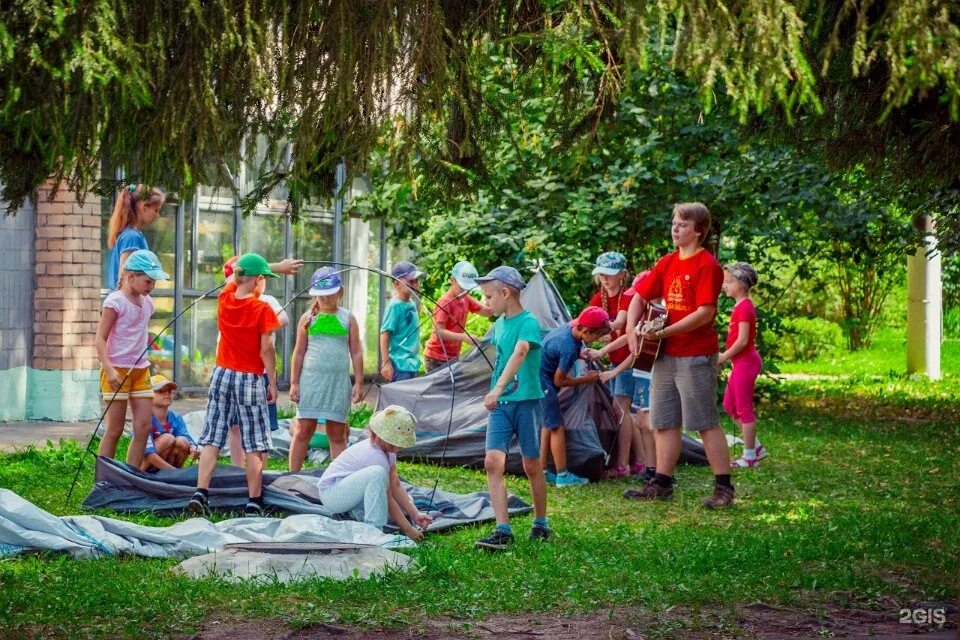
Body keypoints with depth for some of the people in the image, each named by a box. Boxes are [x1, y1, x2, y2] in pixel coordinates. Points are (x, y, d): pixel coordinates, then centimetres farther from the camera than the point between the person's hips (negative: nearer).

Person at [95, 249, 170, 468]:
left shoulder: (147, 303, 11)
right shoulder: (115, 302, -10)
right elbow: (100, 338, -14)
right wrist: (109, 370, -25)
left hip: (141, 370, 7)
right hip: (118, 370, -7)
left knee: (143, 428, 0)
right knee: (114, 430, -3)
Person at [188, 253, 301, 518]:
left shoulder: (224, 298, 2)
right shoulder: (262, 309, -13)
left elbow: (239, 272, 21)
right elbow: (266, 349, -13)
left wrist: (278, 267, 32)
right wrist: (273, 383, -3)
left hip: (222, 375, 5)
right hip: (250, 379, -5)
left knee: (212, 439, 7)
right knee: (255, 446, 3)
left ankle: (200, 494, -2)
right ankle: (254, 502, 2)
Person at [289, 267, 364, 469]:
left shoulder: (348, 319, 5)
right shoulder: (308, 318, 5)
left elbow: (356, 352, 6)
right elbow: (299, 352, 6)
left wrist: (359, 383, 0)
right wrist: (294, 382, 2)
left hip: (339, 381, 0)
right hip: (311, 378, 0)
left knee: (337, 433, 5)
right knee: (303, 430, 1)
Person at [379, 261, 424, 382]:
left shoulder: (412, 304, 9)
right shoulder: (395, 306, -14)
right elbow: (384, 335, -17)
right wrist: (386, 363, -20)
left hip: (412, 363, 9)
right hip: (400, 366, -9)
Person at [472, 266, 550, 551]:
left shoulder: (528, 323, -14)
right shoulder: (499, 324, 10)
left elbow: (519, 353, -31)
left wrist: (498, 389, -44)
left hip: (526, 401, -6)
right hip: (500, 405, 6)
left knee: (532, 466, 7)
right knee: (493, 462, -10)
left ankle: (540, 524, 26)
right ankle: (503, 531, -12)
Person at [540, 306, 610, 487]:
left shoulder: (568, 328, -1)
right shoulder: (569, 347, -28)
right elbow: (559, 380, -16)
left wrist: (582, 354, 6)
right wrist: (586, 379, -6)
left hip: (535, 379, 10)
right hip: (542, 383, -10)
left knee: (548, 425, 14)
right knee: (556, 427, -4)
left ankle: (542, 472, 17)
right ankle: (562, 476, 0)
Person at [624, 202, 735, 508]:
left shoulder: (707, 265, -11)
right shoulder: (667, 263, 12)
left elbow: (705, 313, -18)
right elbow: (639, 297, 17)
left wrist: (665, 332, -20)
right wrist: (632, 330, 0)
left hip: (696, 356, -8)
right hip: (665, 355, 8)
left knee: (706, 423, -5)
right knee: (664, 422, 10)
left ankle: (724, 488, 0)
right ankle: (662, 484, 18)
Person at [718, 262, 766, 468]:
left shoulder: (744, 307, -17)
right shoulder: (741, 306, 13)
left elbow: (742, 340, -22)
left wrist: (724, 356, -13)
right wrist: (726, 356, 10)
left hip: (745, 361, -10)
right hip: (741, 362, 10)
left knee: (743, 408, -3)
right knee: (729, 405, 15)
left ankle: (749, 455, 4)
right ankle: (756, 447, 20)